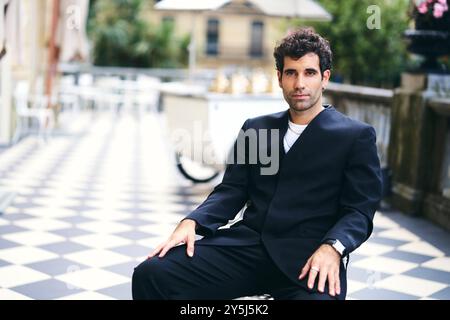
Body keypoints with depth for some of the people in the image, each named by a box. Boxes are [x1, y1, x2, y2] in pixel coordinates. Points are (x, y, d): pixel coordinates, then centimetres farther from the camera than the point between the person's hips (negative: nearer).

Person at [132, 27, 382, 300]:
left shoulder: (357, 136, 7)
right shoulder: (256, 128, 20)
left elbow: (360, 210, 0)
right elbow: (232, 190, 14)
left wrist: (332, 247, -21)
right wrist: (192, 222, -5)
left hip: (307, 257, -3)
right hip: (248, 244, 4)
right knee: (151, 274, -16)